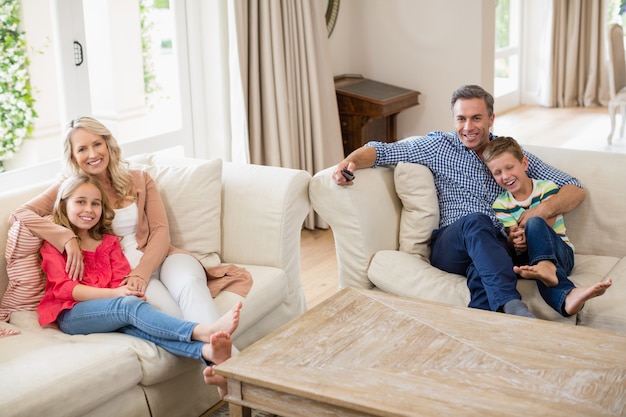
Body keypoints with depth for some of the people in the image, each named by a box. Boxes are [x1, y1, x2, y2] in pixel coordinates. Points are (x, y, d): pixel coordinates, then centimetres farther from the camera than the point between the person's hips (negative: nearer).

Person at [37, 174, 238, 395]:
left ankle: (207, 351, -60)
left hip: (109, 311, 3)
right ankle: (204, 332, -52)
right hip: (70, 314, -3)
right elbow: (64, 288, -8)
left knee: (131, 323, -33)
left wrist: (131, 289, -19)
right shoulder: (53, 244, 6)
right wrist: (114, 293, -22)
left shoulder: (108, 242, 21)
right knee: (129, 305, -32)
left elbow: (121, 281, 9)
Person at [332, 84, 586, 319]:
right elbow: (381, 150, 10)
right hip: (448, 248, -1)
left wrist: (544, 209, -8)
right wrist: (350, 161, -13)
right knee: (476, 221, -37)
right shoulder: (439, 146, 15)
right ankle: (512, 306, -54)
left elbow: (575, 190, 15)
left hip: (495, 248, 1)